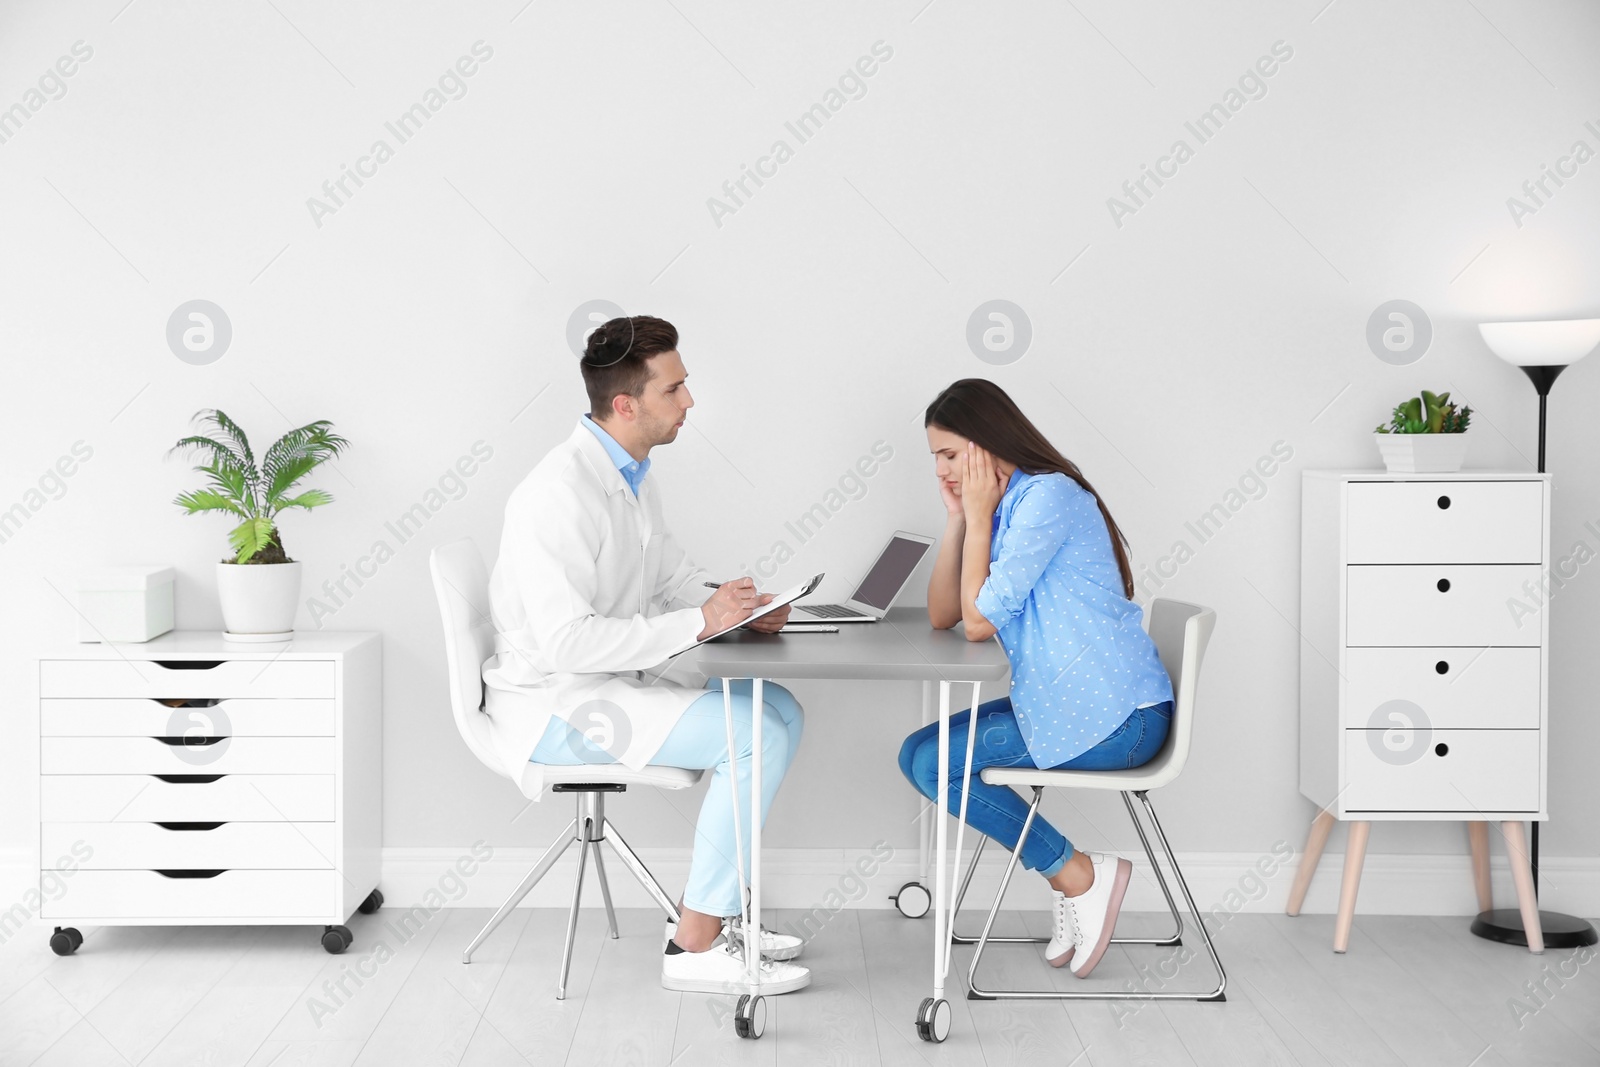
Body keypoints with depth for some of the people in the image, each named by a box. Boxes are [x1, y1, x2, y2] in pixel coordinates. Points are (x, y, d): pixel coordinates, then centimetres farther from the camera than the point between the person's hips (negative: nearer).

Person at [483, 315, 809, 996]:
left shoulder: (630, 473, 8)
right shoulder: (560, 494, -23)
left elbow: (670, 574, 20)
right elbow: (566, 641, -28)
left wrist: (739, 607, -1)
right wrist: (699, 622, -26)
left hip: (611, 684, 10)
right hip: (556, 705, -10)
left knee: (778, 711, 7)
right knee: (754, 735, -20)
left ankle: (708, 910, 12)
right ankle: (696, 946, -10)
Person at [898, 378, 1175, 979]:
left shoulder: (1049, 497, -16)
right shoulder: (999, 507, 13)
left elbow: (980, 621, -18)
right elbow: (941, 617, 8)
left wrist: (979, 518, -11)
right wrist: (958, 518, 1)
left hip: (1117, 719, -10)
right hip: (1059, 705, 10)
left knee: (932, 762, -12)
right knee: (921, 755, 5)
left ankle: (1079, 877, -4)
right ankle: (1069, 878, 4)